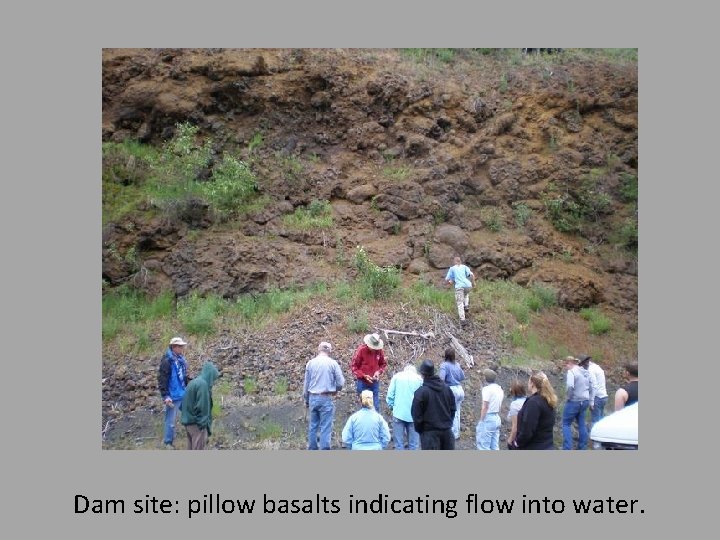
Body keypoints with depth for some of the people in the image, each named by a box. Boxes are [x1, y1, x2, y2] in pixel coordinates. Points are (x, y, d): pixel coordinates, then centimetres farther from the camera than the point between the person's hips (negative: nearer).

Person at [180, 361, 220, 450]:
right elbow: (201, 407, -21)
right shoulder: (203, 384, -19)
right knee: (198, 449, -2)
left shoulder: (194, 382, 11)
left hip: (189, 421, 9)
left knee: (192, 449, 17)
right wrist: (203, 424, -14)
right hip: (197, 423, -9)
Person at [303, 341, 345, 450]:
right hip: (326, 398, -4)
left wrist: (306, 400, 20)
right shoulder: (333, 363, -6)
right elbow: (341, 383, -4)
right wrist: (335, 390, 17)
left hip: (313, 398, 4)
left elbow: (306, 384, 9)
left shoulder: (310, 363, 3)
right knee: (326, 427, 1)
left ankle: (312, 449, 23)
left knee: (313, 426, 15)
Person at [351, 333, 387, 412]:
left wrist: (379, 372, -10)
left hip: (375, 382, 3)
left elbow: (383, 364, 10)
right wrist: (364, 376, -19)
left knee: (375, 406, 5)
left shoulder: (379, 350, -5)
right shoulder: (361, 350, -14)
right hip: (362, 382, -2)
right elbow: (354, 367, -8)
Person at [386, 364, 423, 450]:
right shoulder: (419, 379, 4)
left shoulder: (396, 376, 5)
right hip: (414, 415, 0)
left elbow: (390, 395, 1)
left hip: (399, 413, 0)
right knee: (413, 443, 7)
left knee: (399, 443, 4)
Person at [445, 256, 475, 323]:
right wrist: (473, 282, 17)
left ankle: (462, 318, -14)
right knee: (466, 294, 35)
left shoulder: (452, 268, 14)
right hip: (467, 285, 3)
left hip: (459, 287, -3)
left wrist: (450, 282, 30)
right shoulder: (464, 267, 17)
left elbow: (447, 279, 9)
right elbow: (472, 275, 3)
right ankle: (466, 305, 13)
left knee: (460, 303, -1)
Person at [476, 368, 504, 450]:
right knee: (495, 446, 12)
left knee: (483, 446, -4)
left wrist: (481, 421, -12)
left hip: (488, 418, -9)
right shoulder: (499, 388, 12)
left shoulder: (487, 388, -13)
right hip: (497, 418, 9)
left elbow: (485, 407, -16)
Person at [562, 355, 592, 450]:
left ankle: (567, 448, -5)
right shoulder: (585, 372, 13)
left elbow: (570, 386, -27)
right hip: (585, 401, 8)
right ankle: (582, 447, 19)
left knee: (566, 424, 1)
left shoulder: (572, 372, -14)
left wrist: (568, 396, -13)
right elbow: (590, 388, 18)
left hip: (574, 401, -8)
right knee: (582, 424, 15)